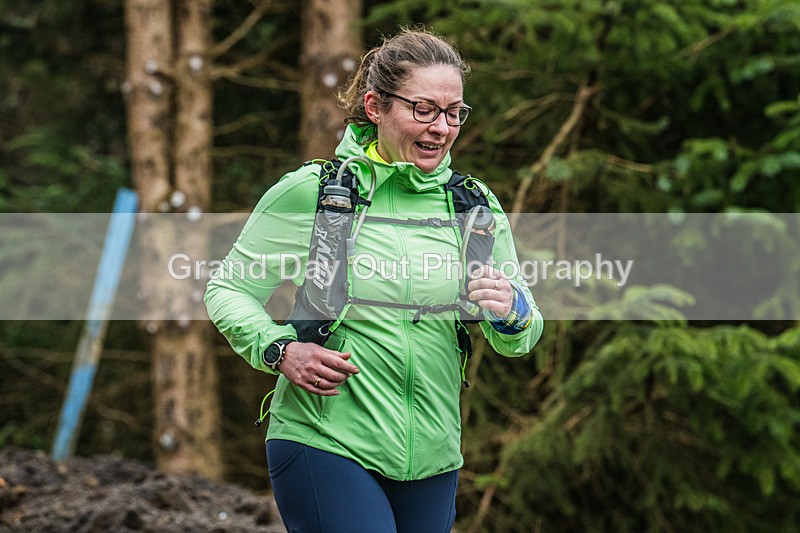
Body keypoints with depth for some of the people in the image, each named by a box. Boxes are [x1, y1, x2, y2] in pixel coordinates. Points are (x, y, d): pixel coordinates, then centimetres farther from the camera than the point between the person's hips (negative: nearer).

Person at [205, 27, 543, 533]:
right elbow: (228, 290, 2)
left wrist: (512, 311, -15)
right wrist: (279, 350, -16)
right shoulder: (312, 191, -4)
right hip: (325, 447, -5)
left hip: (433, 461, 5)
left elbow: (519, 340, 8)